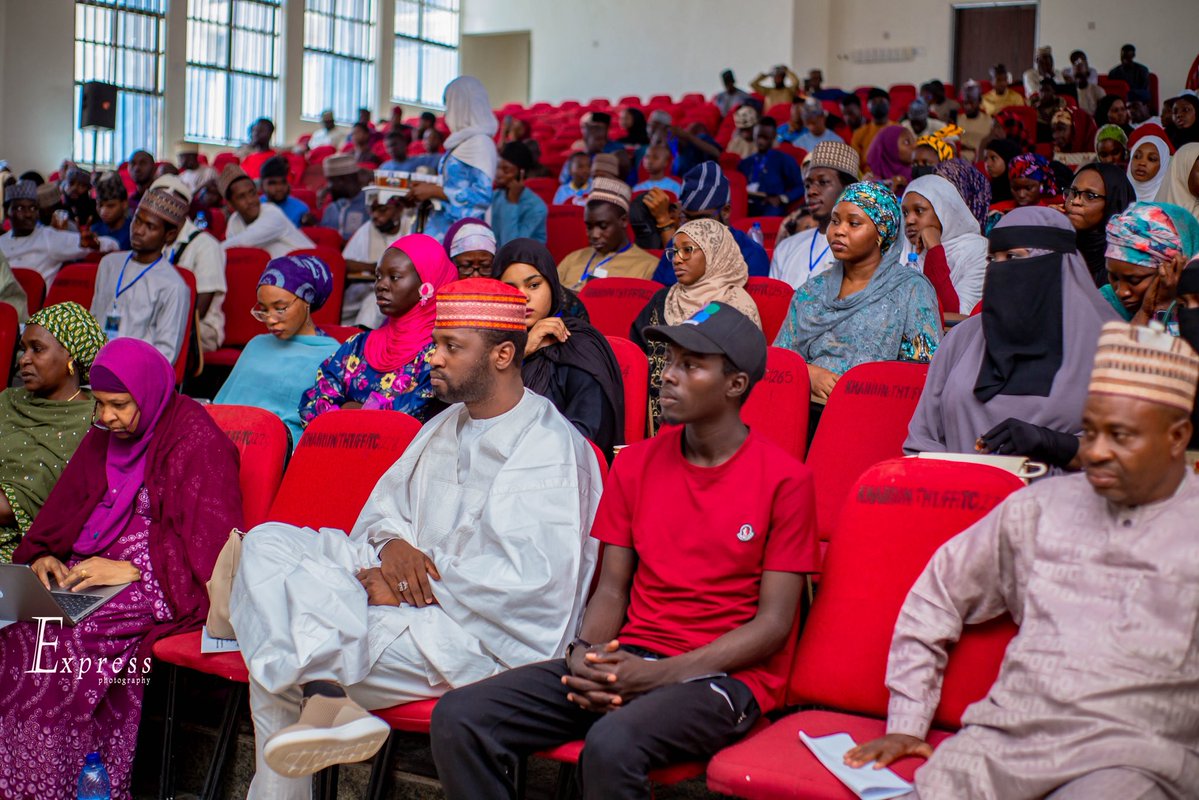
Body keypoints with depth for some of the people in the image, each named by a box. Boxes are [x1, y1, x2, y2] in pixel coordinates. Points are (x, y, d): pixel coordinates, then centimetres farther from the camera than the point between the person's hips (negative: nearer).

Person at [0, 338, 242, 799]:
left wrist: (131, 570, -23)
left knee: (63, 636, -30)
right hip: (87, 573, 7)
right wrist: (42, 556, -1)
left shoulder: (196, 442, -9)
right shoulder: (103, 438, 16)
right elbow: (61, 515, 20)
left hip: (162, 588, -7)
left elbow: (207, 547, -16)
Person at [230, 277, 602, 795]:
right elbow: (385, 500, 20)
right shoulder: (446, 425, 16)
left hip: (482, 634, -9)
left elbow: (525, 579, -22)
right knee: (268, 544, -13)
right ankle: (325, 693, -24)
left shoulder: (549, 447, -13)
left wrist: (416, 589, -15)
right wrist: (393, 543, -5)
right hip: (408, 592, 9)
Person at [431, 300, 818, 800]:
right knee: (458, 717, -16)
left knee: (611, 745, -38)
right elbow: (612, 589, 12)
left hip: (725, 674, -5)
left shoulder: (785, 480, -4)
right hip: (626, 661, 5)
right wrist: (584, 656, -10)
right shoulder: (636, 464, 13)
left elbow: (774, 623, -7)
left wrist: (659, 674, -16)